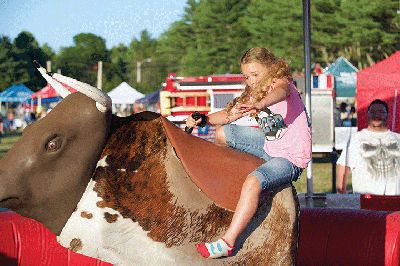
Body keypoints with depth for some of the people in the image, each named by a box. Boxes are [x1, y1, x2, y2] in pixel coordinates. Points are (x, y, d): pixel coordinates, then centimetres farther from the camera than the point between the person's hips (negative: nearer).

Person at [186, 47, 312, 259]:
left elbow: (280, 91, -39)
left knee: (253, 182, -35)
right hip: (270, 147, 9)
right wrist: (204, 120, -2)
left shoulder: (281, 81, -14)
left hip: (291, 159, -9)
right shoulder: (253, 94, 11)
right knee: (222, 133, 17)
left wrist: (258, 105, -60)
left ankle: (227, 243, -35)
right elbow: (229, 114, 17)